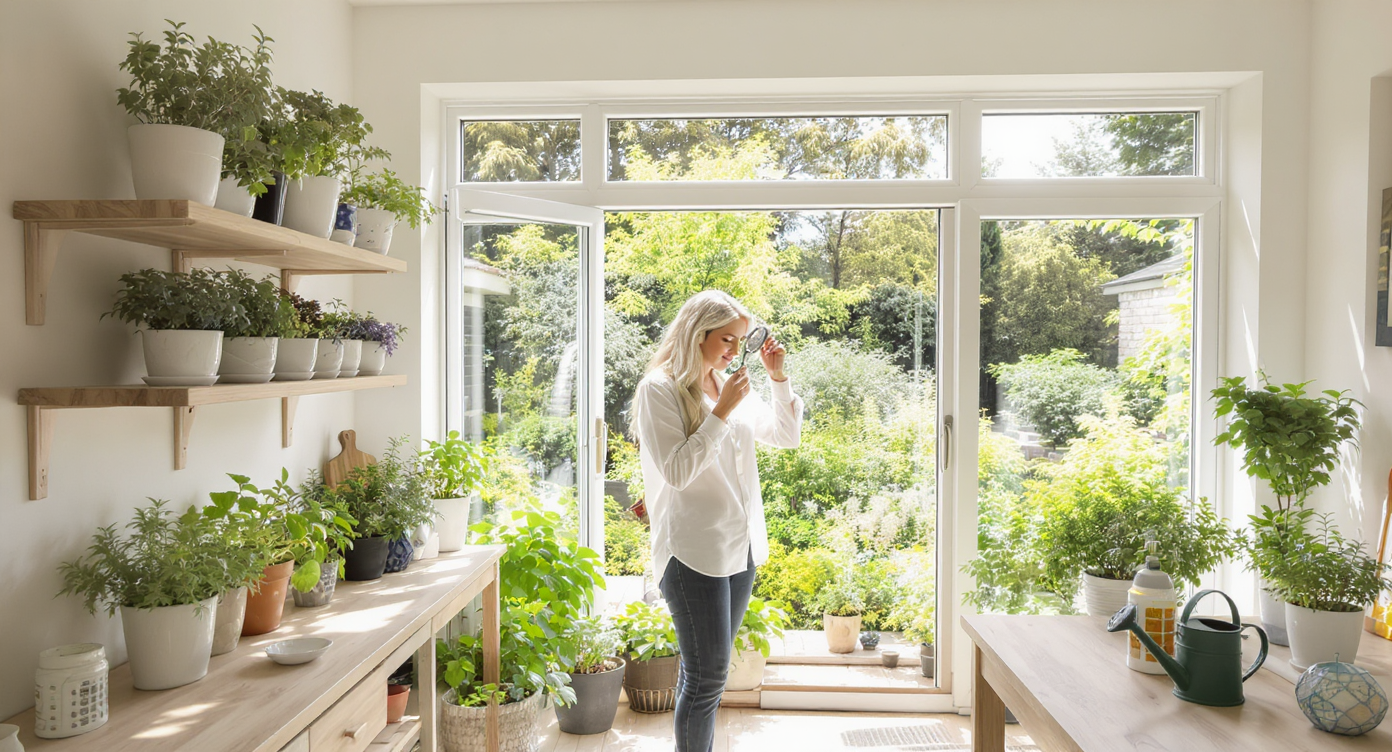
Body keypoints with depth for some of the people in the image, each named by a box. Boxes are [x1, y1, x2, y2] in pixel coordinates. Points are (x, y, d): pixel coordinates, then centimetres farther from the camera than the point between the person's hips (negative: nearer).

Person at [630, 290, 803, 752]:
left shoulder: (731, 386, 11)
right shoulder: (660, 389, -9)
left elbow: (788, 435, 17)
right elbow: (677, 471, -16)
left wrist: (778, 377, 4)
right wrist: (722, 412, -17)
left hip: (741, 547, 7)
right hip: (693, 551, -7)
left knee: (708, 673, 16)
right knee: (706, 676, -2)